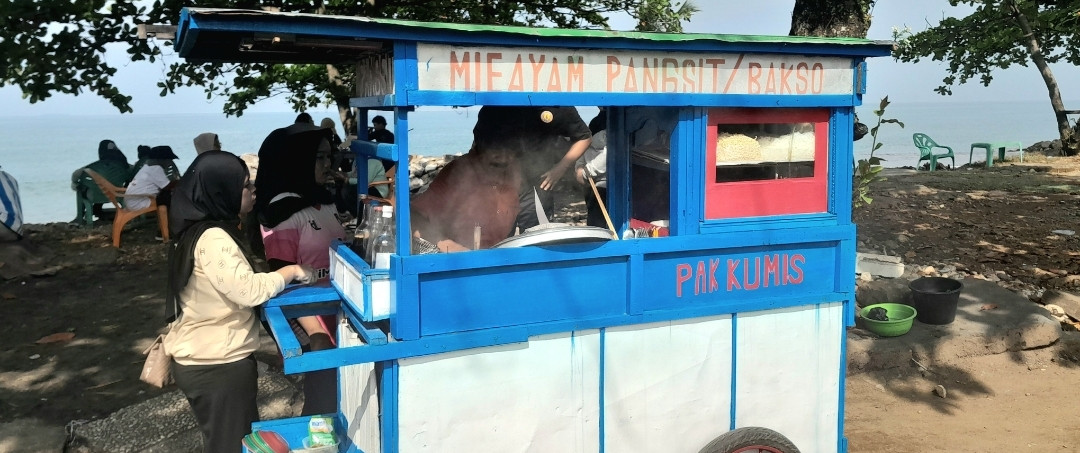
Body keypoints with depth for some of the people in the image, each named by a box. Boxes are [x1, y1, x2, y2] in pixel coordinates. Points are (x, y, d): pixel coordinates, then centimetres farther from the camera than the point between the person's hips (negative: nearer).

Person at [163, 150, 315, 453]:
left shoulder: (203, 230, 9)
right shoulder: (213, 239, -23)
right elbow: (248, 290, -27)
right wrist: (290, 271, -14)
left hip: (205, 358, 10)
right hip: (216, 365, -10)